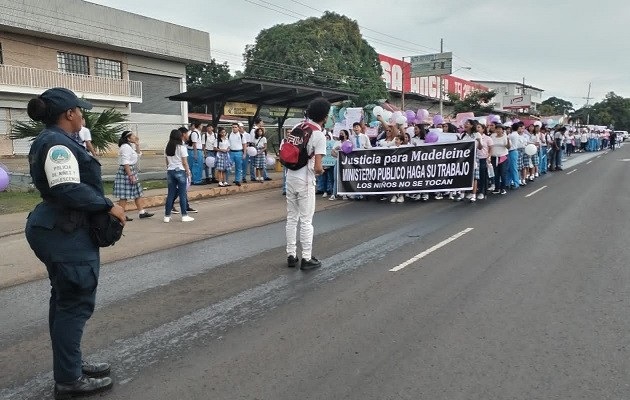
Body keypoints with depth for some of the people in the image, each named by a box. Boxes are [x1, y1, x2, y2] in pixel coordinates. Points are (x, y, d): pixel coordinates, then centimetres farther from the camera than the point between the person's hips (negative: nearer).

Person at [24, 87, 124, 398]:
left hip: (57, 230, 11)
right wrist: (108, 206, -18)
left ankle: (70, 365, 30)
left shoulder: (48, 140, 15)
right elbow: (67, 190, -27)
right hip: (66, 234, -11)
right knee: (75, 304, -3)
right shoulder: (58, 144, -18)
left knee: (65, 301, 17)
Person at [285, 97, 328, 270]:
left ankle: (291, 256, 19)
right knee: (306, 220, 1)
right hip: (305, 181, -6)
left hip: (290, 177, 6)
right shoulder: (319, 136, -13)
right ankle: (307, 259, 8)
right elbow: (317, 167, -17)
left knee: (291, 218, 12)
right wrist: (321, 171, 4)